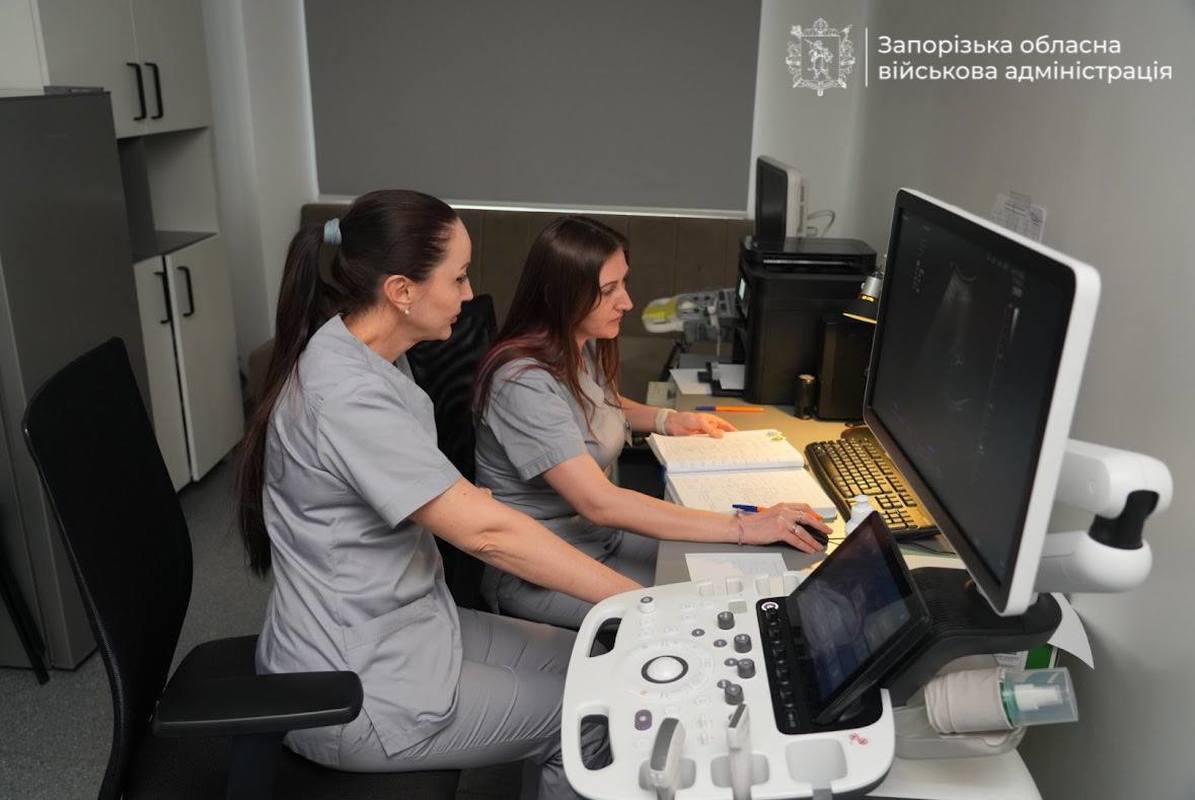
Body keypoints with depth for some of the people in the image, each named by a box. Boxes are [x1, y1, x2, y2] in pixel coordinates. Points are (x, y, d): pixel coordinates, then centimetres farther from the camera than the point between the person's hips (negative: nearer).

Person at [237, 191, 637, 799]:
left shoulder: (373, 358, 1)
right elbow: (484, 532, -31)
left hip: (401, 624, 9)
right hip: (352, 691, -8)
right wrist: (640, 601, -25)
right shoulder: (346, 395, -30)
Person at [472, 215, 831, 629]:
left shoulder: (584, 347, -1)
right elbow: (599, 503, -35)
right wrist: (742, 528, -36)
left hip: (601, 533, 8)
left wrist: (667, 420, 3)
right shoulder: (524, 382, -29)